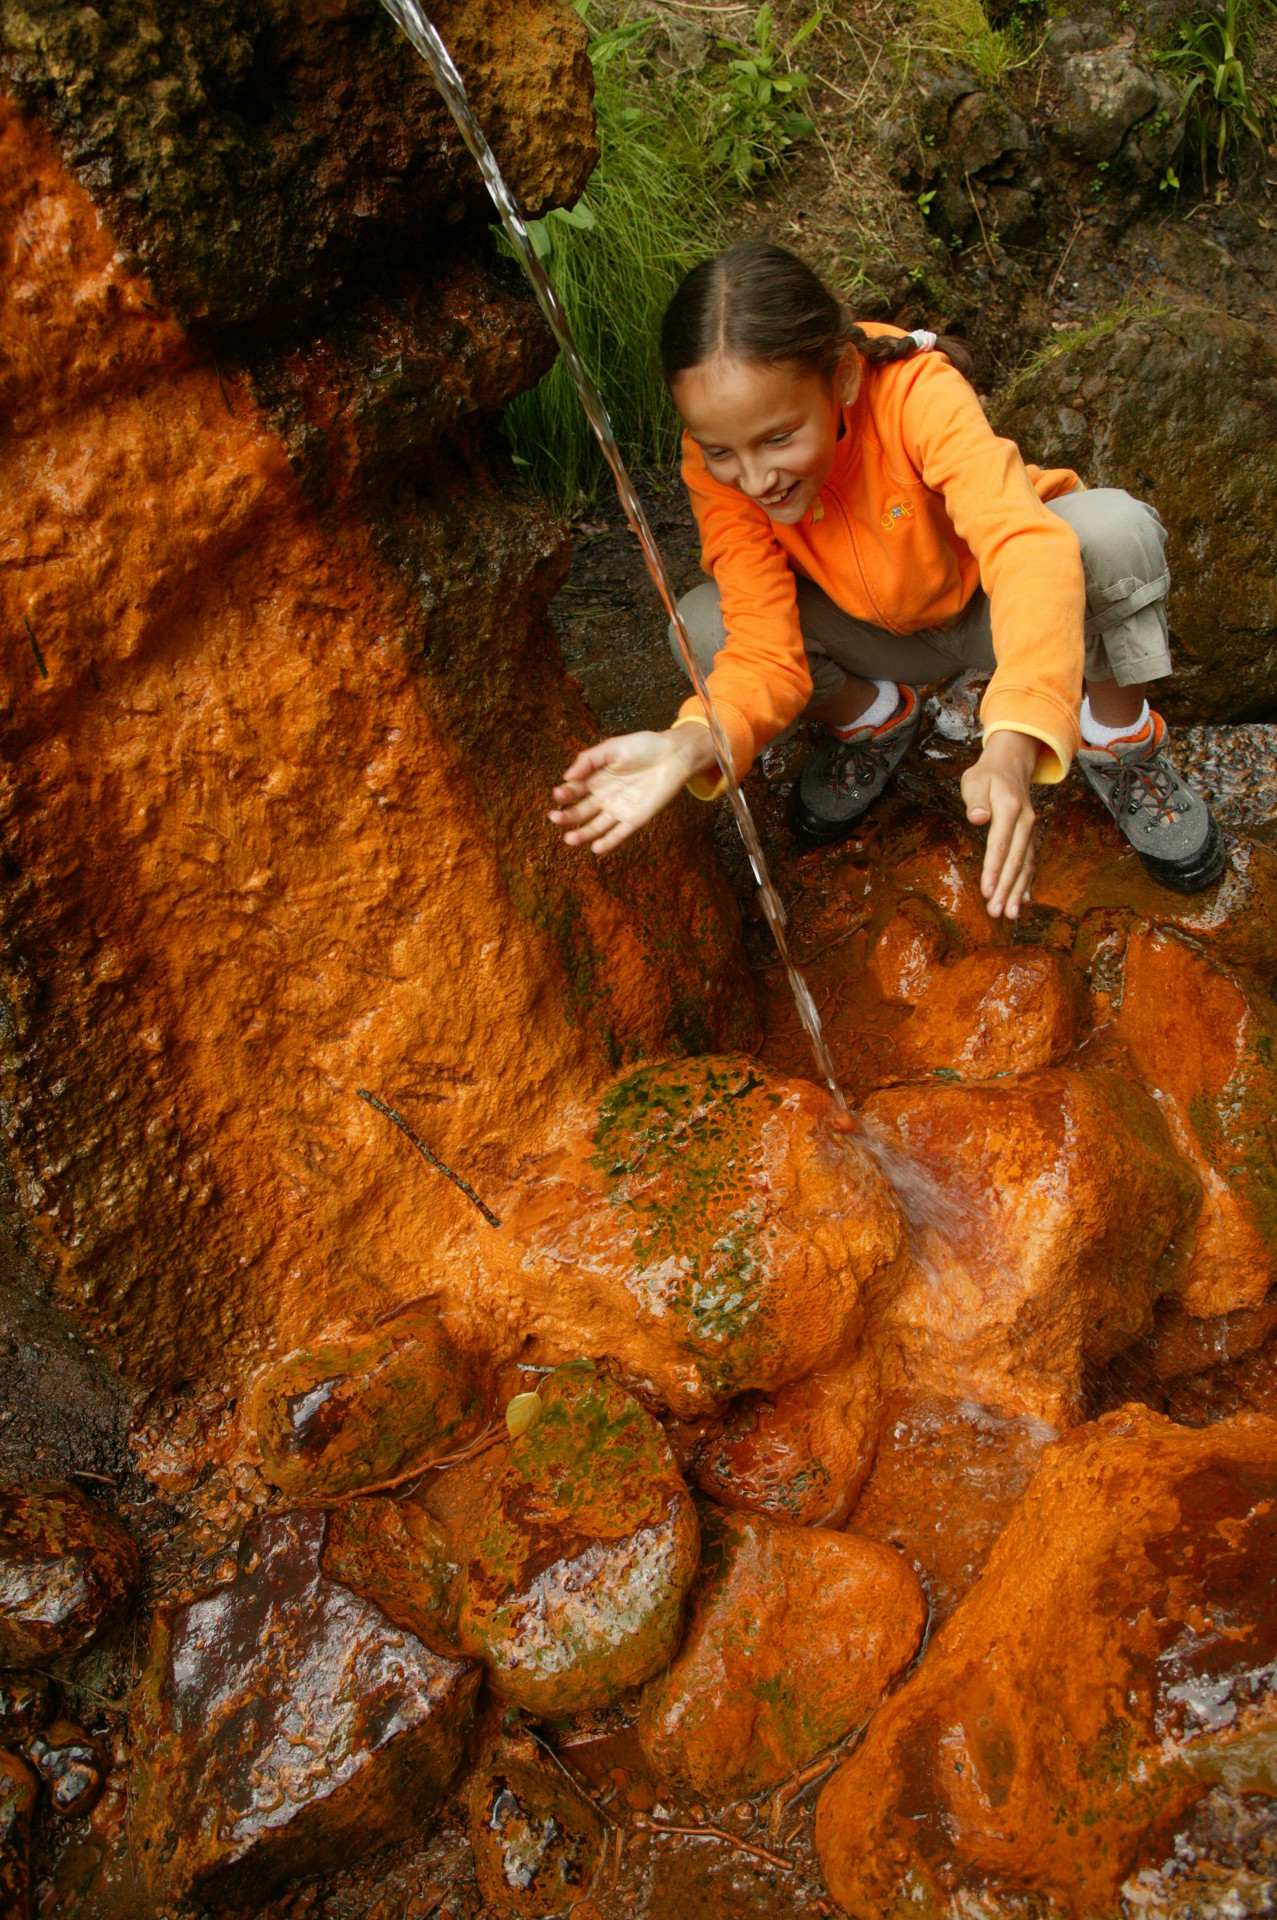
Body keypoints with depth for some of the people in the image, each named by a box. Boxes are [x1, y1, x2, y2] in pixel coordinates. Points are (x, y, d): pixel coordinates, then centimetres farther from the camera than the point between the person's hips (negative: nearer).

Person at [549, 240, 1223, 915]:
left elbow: (1027, 543, -48)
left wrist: (1010, 751, -64)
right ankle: (874, 716, 6)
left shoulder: (916, 393, -35)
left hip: (990, 609, -2)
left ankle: (1119, 732, -5)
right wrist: (690, 745, -51)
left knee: (1115, 528, -35)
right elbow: (765, 650, -28)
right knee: (701, 625, -23)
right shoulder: (717, 470, -24)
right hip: (877, 636, 3)